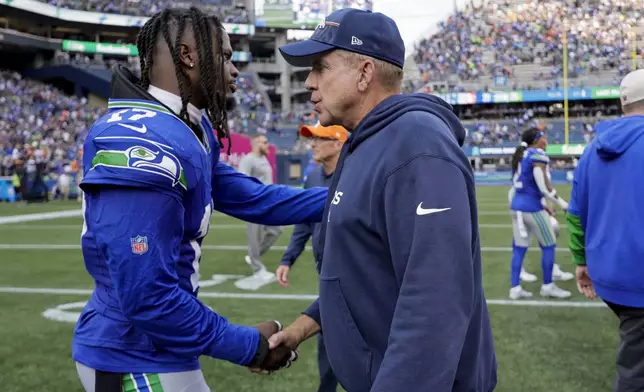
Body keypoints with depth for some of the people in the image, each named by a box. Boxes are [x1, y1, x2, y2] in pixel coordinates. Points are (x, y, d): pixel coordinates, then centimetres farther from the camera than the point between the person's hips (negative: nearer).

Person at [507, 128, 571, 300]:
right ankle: (547, 286, 14)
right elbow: (544, 187, -18)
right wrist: (563, 204, -6)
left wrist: (543, 205, 22)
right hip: (531, 207, -8)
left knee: (519, 248, 10)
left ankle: (515, 288, 11)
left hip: (517, 205, 8)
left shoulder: (521, 155, 13)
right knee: (548, 245, 6)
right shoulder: (538, 155, -13)